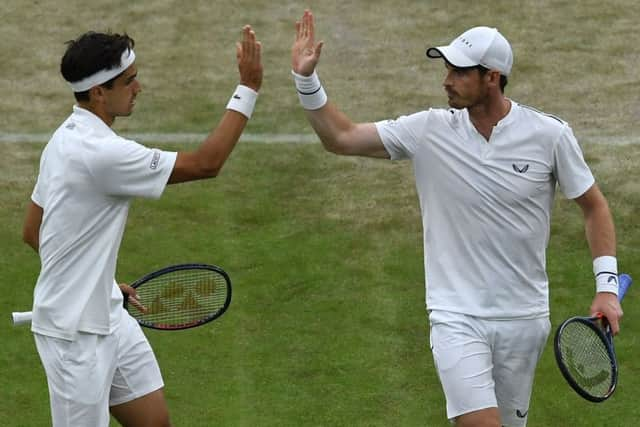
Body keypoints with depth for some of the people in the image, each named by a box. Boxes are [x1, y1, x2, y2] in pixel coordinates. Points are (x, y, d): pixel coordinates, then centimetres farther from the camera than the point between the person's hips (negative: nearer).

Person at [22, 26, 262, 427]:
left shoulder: (68, 140, 7)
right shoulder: (100, 153, -25)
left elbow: (32, 232, 15)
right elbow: (205, 163, -23)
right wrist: (249, 88, -19)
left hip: (107, 315, 10)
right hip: (75, 332, -10)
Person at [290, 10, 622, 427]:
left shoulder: (549, 135, -5)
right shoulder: (430, 130, -4)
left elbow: (594, 205, 6)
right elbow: (341, 137, 0)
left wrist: (607, 285, -3)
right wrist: (307, 79, -13)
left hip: (524, 318, 1)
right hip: (457, 318, -1)